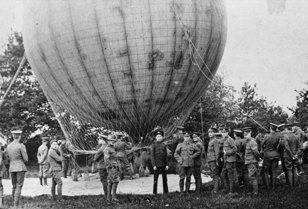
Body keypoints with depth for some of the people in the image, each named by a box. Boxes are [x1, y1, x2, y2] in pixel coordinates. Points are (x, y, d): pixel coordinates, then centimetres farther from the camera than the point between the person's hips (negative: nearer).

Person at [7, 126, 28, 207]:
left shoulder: (9, 146, 7)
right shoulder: (21, 146, -11)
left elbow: (9, 158, 14)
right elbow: (25, 159, -9)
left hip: (12, 168, 6)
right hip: (20, 168, -6)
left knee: (14, 187, 13)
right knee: (19, 187, -6)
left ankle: (15, 205, 18)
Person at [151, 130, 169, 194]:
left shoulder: (164, 145, 9)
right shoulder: (153, 145, -1)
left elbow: (166, 156, 10)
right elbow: (152, 156, -4)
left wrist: (167, 165, 2)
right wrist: (154, 165, -11)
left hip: (164, 165, 4)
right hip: (157, 165, -3)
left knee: (165, 179, 7)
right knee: (155, 179, -2)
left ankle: (166, 191, 14)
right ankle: (154, 192, 3)